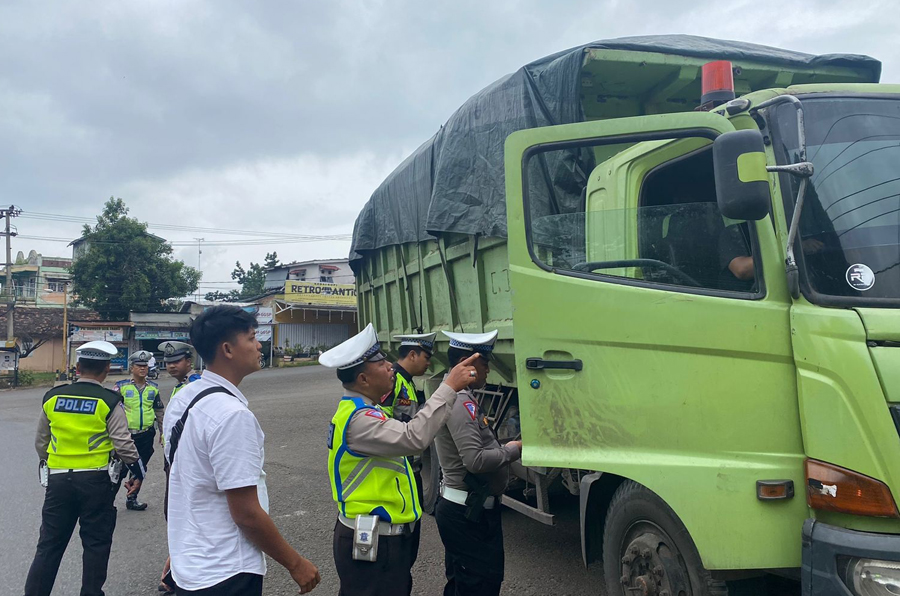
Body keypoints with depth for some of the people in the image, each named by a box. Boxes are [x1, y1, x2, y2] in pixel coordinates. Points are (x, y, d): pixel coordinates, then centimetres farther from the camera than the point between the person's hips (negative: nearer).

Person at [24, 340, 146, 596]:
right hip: (95, 481, -3)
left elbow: (41, 443, 13)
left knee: (50, 544, 11)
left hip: (58, 479, 3)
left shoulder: (52, 398, 3)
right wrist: (138, 473, 4)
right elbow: (124, 445, -10)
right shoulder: (109, 402, -10)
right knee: (96, 544, 9)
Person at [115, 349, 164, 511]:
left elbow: (160, 411, 15)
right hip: (126, 434, -4)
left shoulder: (153, 388, 8)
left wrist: (163, 432, 14)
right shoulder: (122, 387, -4)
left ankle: (132, 499, 26)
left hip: (146, 435, 4)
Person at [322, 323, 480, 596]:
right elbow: (413, 438, -36)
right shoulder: (358, 419, -24)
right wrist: (449, 387, -30)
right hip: (372, 542, -11)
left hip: (383, 535, 11)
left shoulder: (361, 411, 12)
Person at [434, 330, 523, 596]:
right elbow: (476, 460, -27)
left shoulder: (459, 397, 12)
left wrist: (505, 448, 5)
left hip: (463, 509, 10)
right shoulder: (461, 403, -20)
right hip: (468, 513, -10)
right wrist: (512, 450, -13)